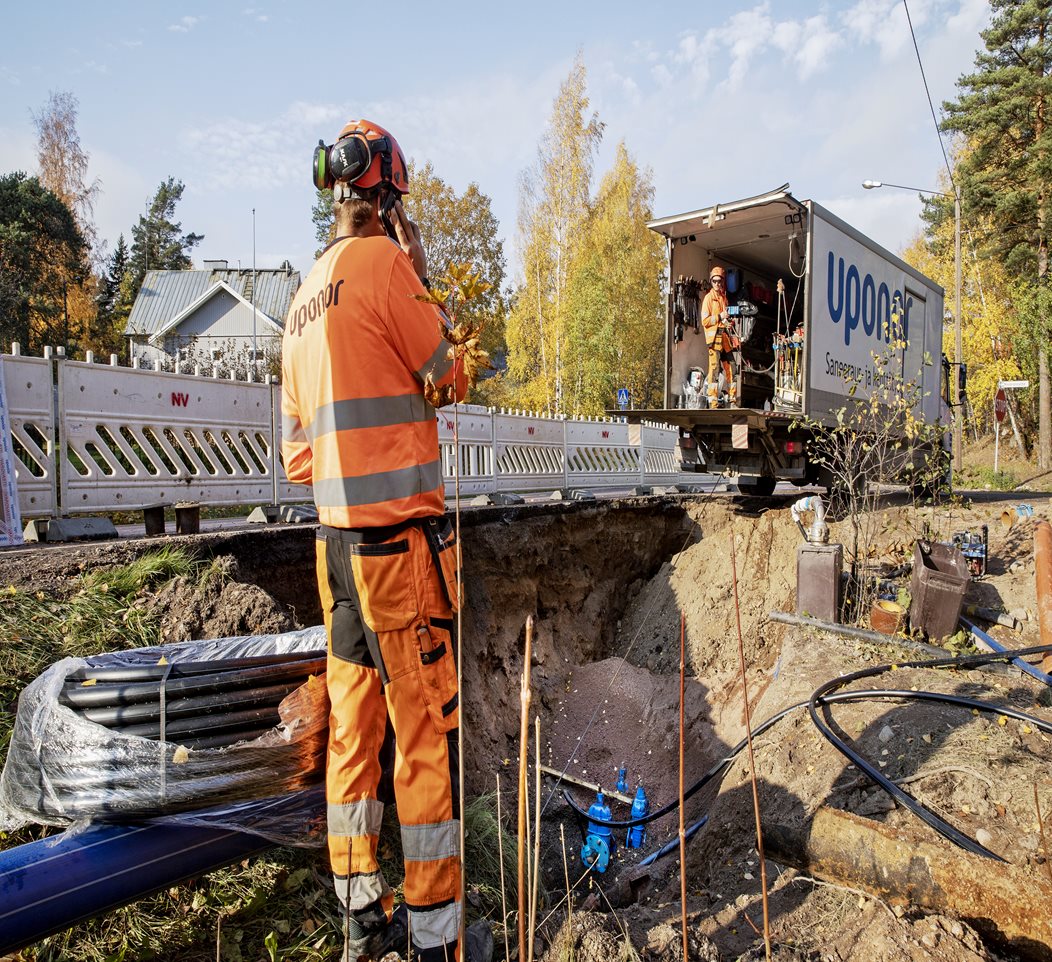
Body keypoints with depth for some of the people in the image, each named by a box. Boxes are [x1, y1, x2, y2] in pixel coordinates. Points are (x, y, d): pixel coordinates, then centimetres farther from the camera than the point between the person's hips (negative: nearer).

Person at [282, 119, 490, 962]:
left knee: (354, 727, 15)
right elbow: (451, 380, 2)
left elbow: (297, 452, 16)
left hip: (335, 542, 8)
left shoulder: (303, 299, 15)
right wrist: (425, 280, 12)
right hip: (402, 541, -8)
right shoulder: (382, 263, -8)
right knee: (430, 737, 2)